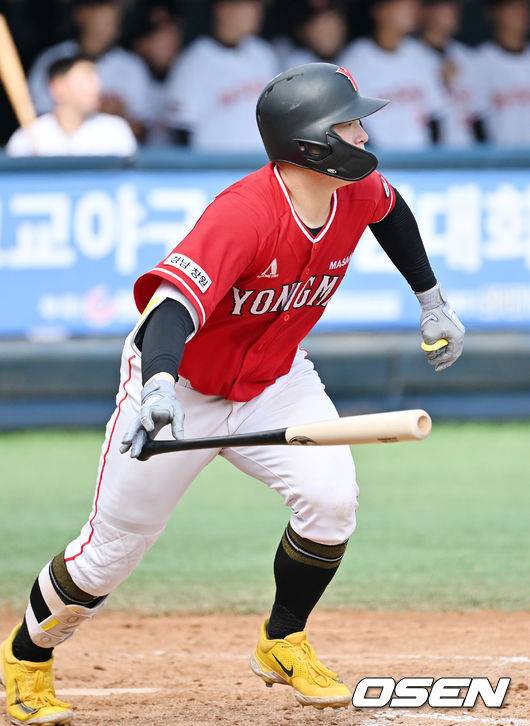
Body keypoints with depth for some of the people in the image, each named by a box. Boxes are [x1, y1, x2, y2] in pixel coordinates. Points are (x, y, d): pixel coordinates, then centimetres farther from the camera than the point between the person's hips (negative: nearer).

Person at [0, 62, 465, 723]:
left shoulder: (358, 193, -13)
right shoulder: (245, 214, -36)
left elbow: (390, 209, 14)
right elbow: (172, 301, -49)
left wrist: (431, 302, 17)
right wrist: (159, 386, -66)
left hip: (273, 380, 5)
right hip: (179, 382, -5)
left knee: (331, 498, -19)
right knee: (113, 548, 1)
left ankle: (283, 645, 6)